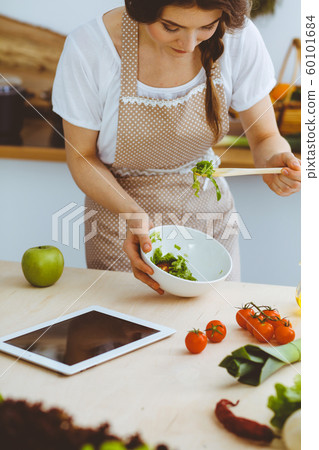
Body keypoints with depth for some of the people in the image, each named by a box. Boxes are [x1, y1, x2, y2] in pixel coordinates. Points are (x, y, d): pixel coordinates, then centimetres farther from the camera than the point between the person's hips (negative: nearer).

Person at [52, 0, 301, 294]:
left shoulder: (238, 36, -19)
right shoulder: (88, 47, -25)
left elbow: (266, 137, -8)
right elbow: (82, 158, -14)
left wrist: (276, 162, -31)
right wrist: (134, 214, -29)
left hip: (206, 209, 2)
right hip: (119, 204, -1)